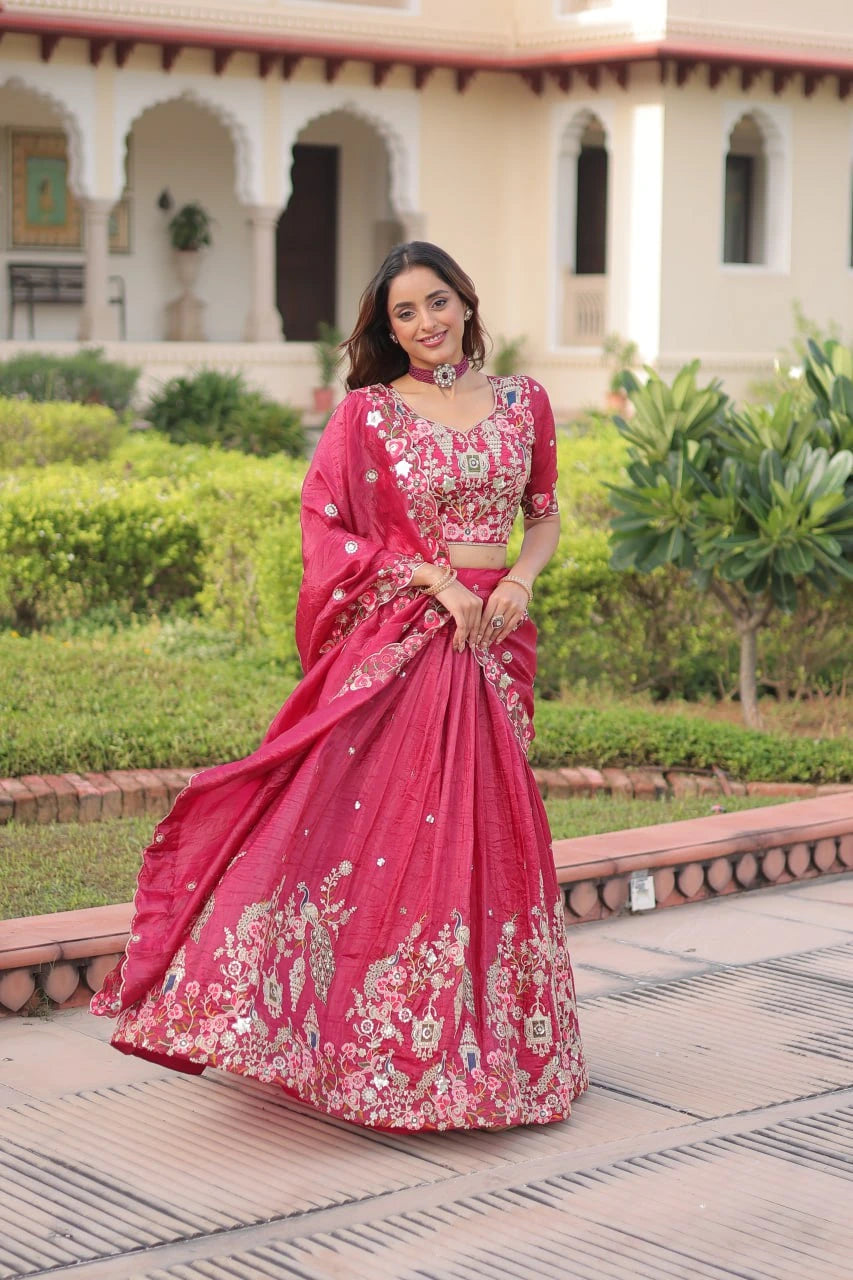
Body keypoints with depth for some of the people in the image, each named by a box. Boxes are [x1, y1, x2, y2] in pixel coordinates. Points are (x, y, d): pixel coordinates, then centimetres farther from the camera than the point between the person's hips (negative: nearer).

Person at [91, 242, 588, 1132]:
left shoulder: (522, 404, 10)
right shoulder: (368, 413, 1)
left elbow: (544, 516, 18)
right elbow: (328, 529, -5)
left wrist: (520, 579, -3)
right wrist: (435, 576, -13)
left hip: (493, 642, 3)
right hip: (395, 642, -3)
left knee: (486, 831, 6)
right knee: (378, 822, -10)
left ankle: (485, 1042, 19)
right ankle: (373, 1038, -2)